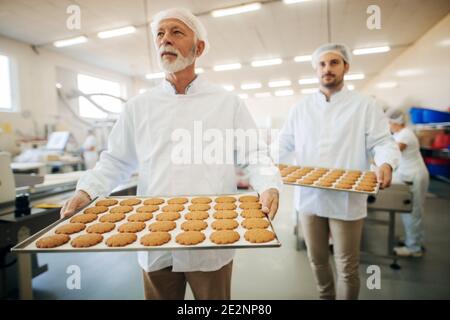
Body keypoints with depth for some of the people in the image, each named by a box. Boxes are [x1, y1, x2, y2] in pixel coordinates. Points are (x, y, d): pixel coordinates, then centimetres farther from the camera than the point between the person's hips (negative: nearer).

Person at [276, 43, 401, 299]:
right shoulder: (301, 108, 9)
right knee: (317, 260, 19)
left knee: (348, 267, 11)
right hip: (309, 198, 3)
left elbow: (382, 142, -4)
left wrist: (386, 164, -25)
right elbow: (284, 144, 8)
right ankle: (326, 296, 44)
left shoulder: (365, 105, 1)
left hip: (346, 201, -3)